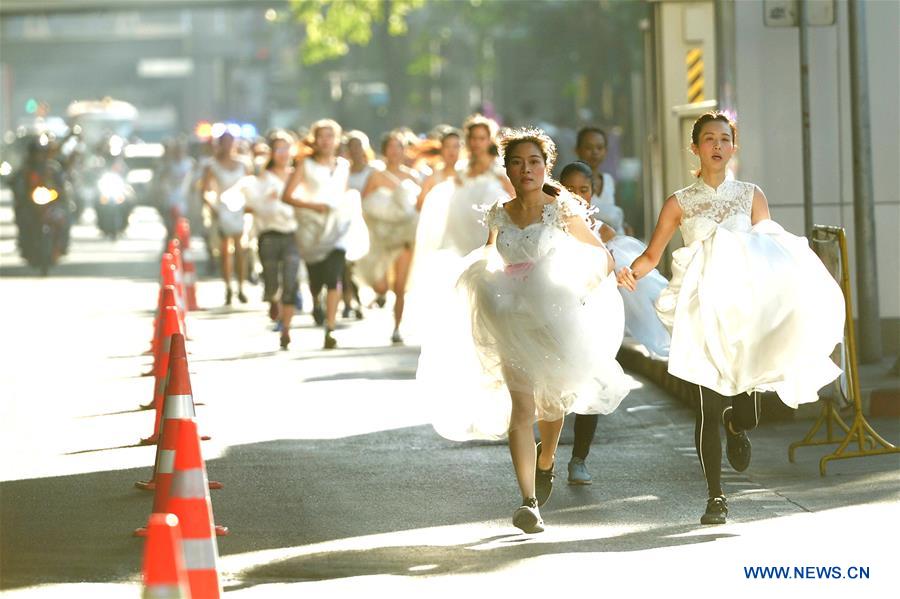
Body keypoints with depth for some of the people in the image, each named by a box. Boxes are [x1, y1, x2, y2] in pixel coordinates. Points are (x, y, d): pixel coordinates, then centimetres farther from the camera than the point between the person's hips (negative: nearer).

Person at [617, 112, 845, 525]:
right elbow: (652, 254, 8)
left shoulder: (752, 196, 10)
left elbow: (771, 250, 11)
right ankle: (715, 497, 2)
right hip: (704, 308, -1)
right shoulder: (679, 204, 7)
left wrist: (789, 269, -8)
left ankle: (739, 422, 22)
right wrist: (632, 271, -12)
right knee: (709, 404, -7)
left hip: (746, 300, 1)